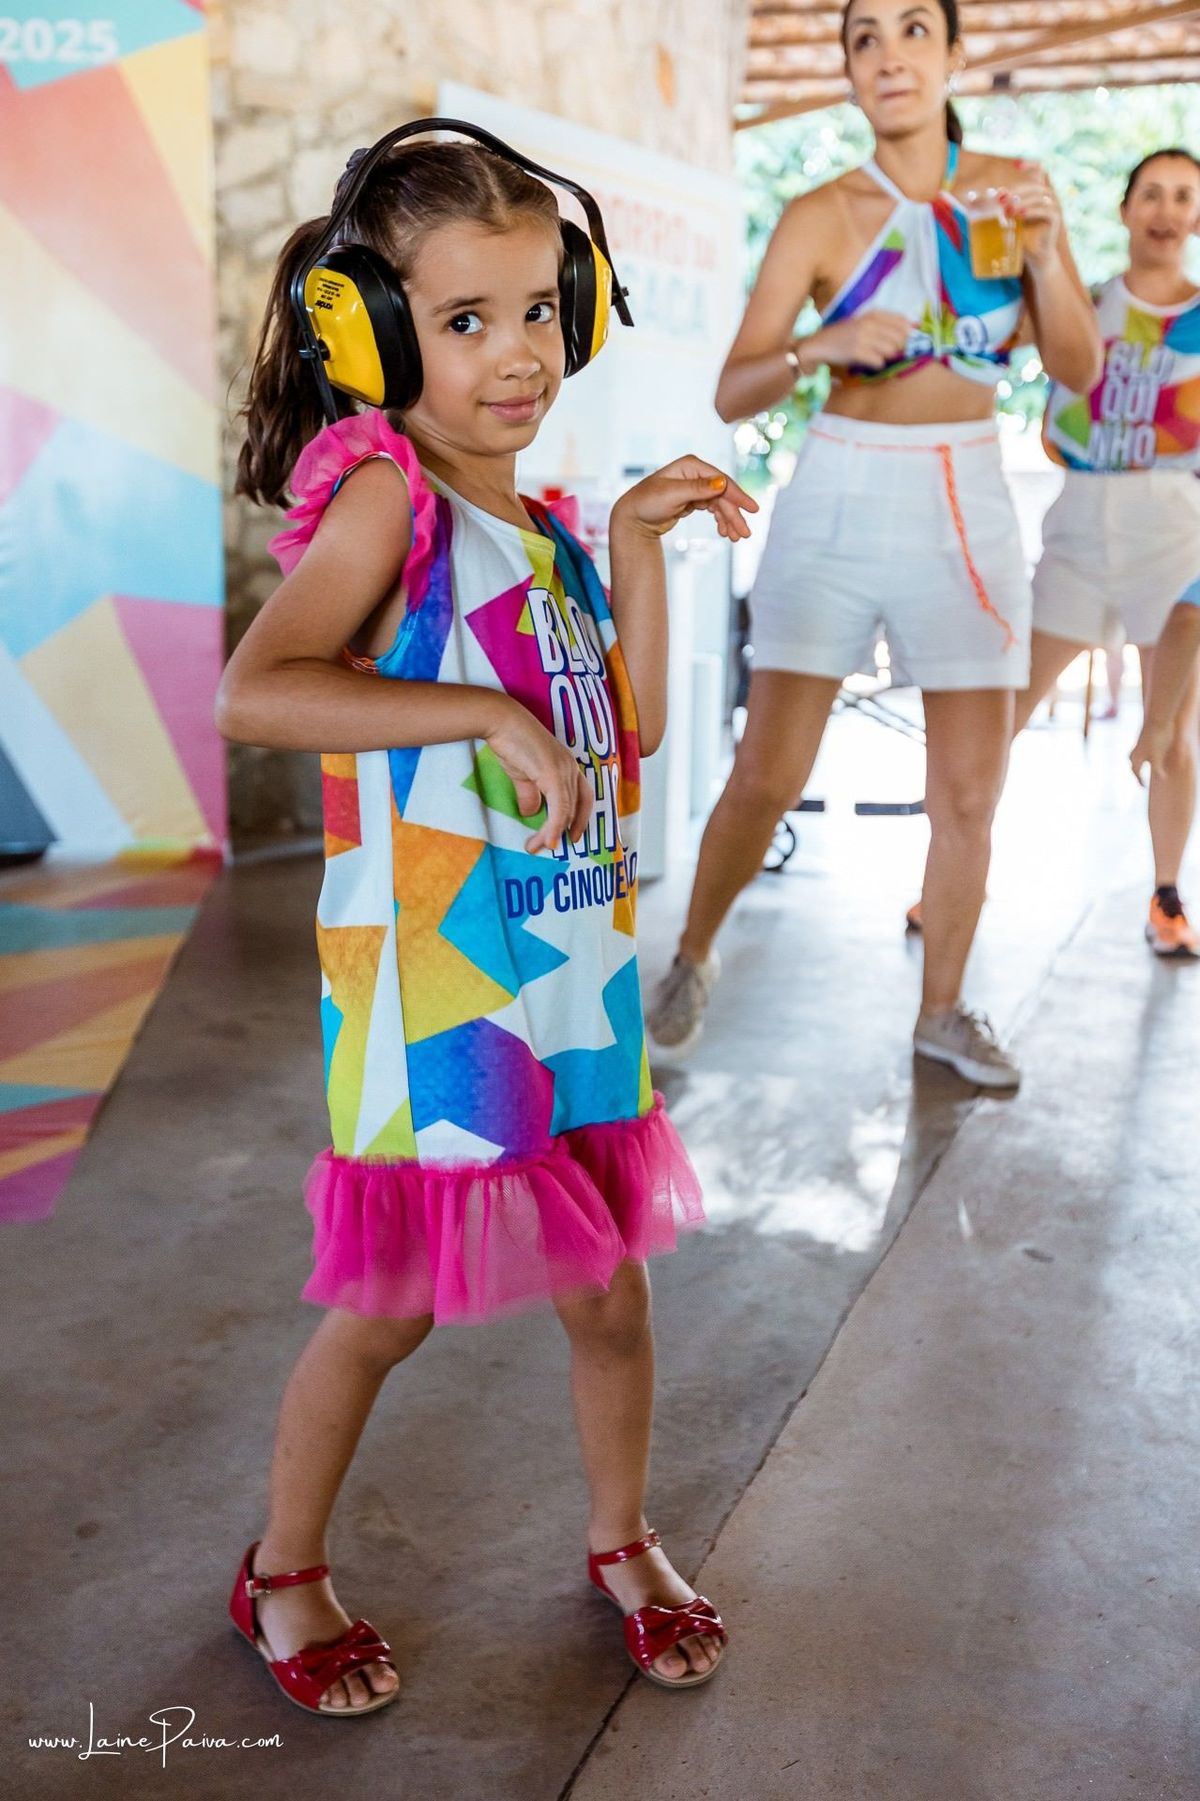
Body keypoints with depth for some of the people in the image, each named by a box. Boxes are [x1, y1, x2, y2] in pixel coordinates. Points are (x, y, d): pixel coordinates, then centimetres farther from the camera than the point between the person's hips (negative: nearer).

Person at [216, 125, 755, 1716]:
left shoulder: (544, 529, 9)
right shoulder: (385, 496, -14)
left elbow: (629, 733, 7)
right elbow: (253, 692, -28)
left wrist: (638, 545, 2)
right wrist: (493, 715, -28)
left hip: (576, 983, 7)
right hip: (432, 991, -6)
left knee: (611, 1287, 16)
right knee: (389, 1309, 8)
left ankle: (623, 1541, 41)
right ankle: (284, 1570, 33)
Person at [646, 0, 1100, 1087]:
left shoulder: (1016, 187, 5)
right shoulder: (821, 217, -3)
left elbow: (1079, 369, 4)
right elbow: (733, 395, -6)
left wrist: (1046, 253, -12)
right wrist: (819, 349, -24)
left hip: (968, 508, 3)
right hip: (840, 503, -2)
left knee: (970, 792, 2)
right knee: (767, 779, -3)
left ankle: (943, 1011, 21)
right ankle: (693, 957, 22)